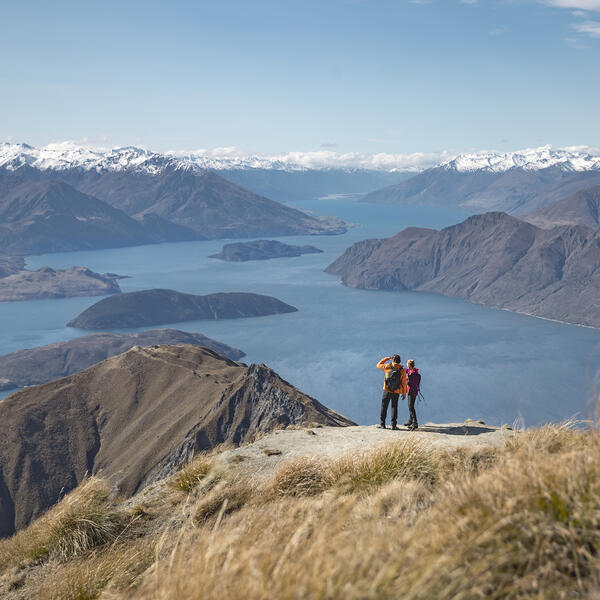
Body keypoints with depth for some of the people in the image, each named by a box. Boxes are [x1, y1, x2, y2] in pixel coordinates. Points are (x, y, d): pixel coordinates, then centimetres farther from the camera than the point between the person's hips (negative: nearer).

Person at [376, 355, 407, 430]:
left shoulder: (388, 367, -8)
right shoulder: (402, 370, -5)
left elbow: (379, 365, 10)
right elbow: (404, 383, -3)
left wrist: (386, 358, 18)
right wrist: (404, 393, 6)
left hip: (387, 390, -1)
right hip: (396, 392, 1)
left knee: (384, 407, 9)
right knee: (394, 407, 9)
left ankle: (382, 424, 8)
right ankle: (393, 425, 5)